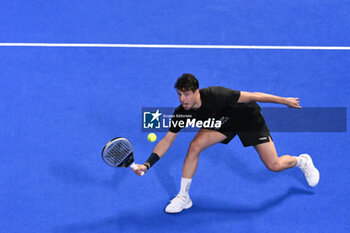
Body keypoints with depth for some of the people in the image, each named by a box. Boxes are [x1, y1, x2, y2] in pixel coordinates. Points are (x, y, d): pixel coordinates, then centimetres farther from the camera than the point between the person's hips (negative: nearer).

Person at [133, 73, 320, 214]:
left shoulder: (215, 95, -39)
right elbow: (167, 140, -15)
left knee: (275, 166, -4)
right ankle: (183, 197, -4)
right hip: (222, 122, 4)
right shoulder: (181, 112, -23)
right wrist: (147, 165, -27)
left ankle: (301, 161, 32)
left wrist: (284, 101, -23)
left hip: (248, 116, -4)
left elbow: (251, 96, -31)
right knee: (194, 146, -20)